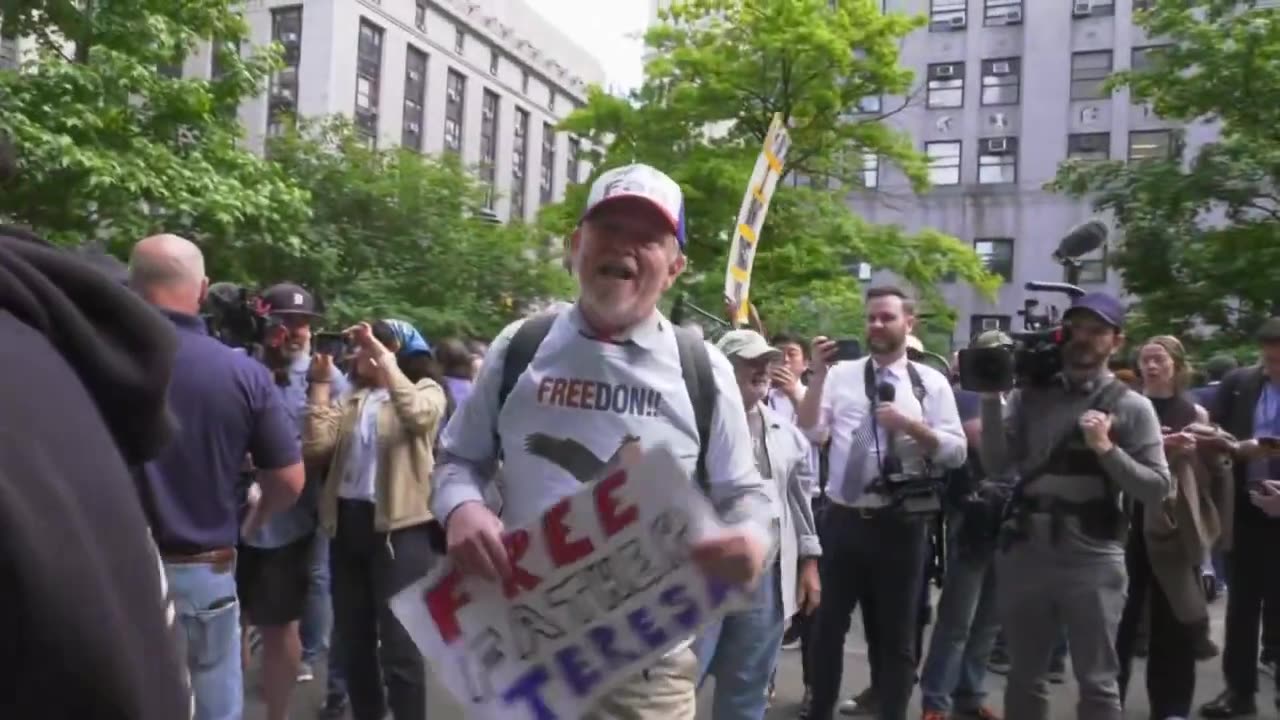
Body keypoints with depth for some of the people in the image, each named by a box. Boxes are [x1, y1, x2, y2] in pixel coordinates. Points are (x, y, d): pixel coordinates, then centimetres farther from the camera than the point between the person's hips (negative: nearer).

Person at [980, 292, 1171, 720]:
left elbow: (1157, 489, -4)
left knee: (1097, 684, 8)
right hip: (1025, 554, 2)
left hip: (1093, 561, -2)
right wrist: (991, 399, -10)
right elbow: (997, 467, -3)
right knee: (1024, 678, 15)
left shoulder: (1131, 407, 0)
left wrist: (1106, 448, -16)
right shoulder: (1030, 395, 5)